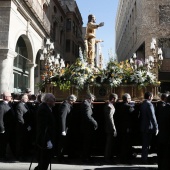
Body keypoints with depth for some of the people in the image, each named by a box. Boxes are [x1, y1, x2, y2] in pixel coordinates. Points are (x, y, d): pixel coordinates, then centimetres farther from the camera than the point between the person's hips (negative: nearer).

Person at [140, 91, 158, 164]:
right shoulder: (149, 104, -18)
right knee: (146, 144, 0)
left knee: (144, 144, 17)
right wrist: (156, 128, -19)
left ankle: (143, 158, 25)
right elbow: (152, 117, -22)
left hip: (143, 127, 8)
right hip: (149, 127, -8)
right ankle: (144, 159, 6)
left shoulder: (142, 104, 9)